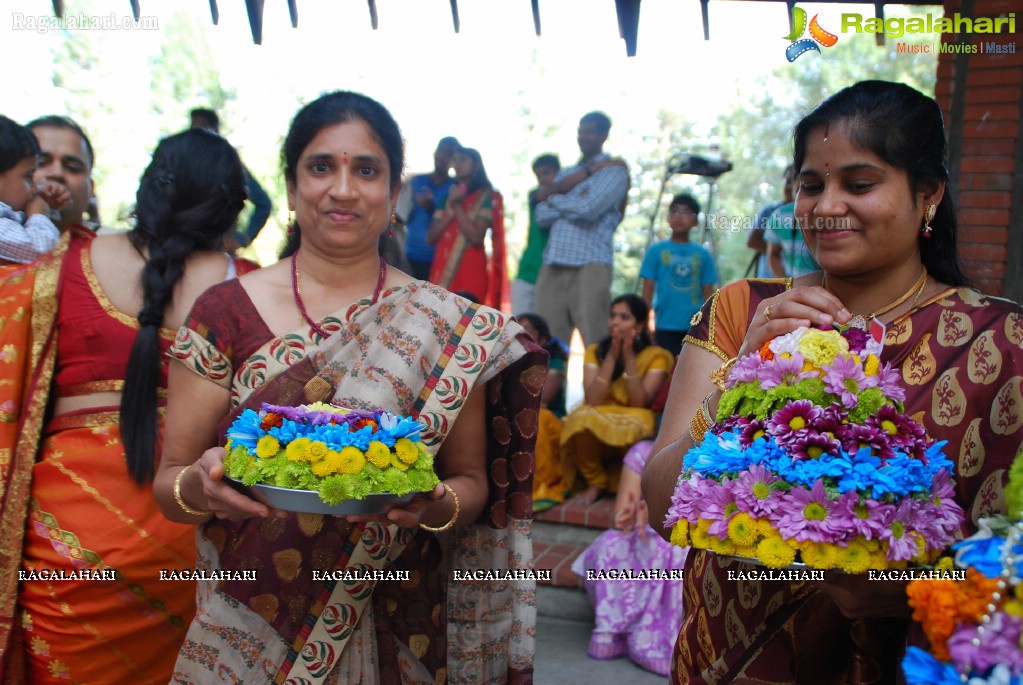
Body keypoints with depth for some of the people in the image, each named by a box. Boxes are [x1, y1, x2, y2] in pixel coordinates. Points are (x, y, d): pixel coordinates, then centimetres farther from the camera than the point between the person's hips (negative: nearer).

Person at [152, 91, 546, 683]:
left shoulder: (451, 328, -6)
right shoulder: (225, 313, -6)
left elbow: (473, 480, 0)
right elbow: (168, 484, -2)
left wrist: (438, 505, -21)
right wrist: (201, 485, -24)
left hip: (393, 632, 1)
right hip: (248, 631, 0)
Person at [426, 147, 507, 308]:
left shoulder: (487, 196, 3)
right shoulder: (446, 197, 18)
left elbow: (476, 237, -10)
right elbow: (430, 238, 11)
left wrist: (457, 206, -5)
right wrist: (449, 213, -4)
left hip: (471, 269, -5)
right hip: (442, 269, 5)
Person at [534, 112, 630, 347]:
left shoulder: (614, 171, 4)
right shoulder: (565, 174, 23)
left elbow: (588, 208, -13)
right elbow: (542, 216, 10)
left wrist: (553, 198, 5)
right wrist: (574, 204, -5)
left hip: (590, 266, -6)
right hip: (553, 267, 6)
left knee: (595, 343, -7)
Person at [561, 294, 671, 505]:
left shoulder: (657, 356, -4)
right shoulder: (595, 351, 2)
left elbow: (639, 403, -14)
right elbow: (593, 400, -12)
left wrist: (629, 358, -19)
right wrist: (612, 356, -17)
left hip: (632, 429, -1)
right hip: (594, 427, 2)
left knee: (633, 427, -37)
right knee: (582, 419, -33)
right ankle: (596, 484, -9)